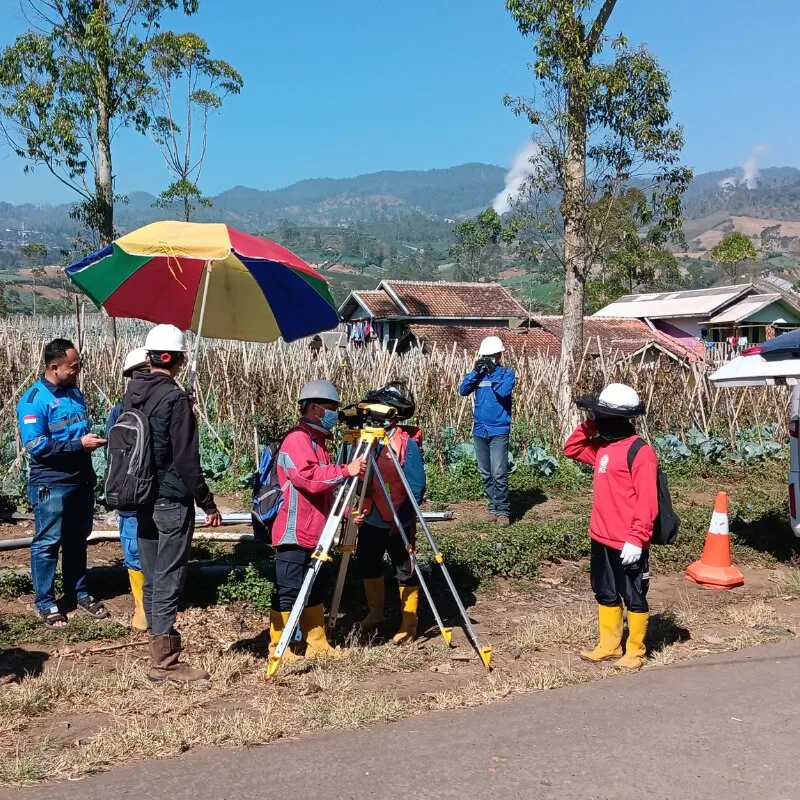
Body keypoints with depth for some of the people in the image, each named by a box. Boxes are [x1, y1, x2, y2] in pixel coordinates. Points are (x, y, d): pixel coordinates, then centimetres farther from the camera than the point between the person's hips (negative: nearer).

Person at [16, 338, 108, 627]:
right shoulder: (33, 400, -15)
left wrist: (95, 440, 4)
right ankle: (45, 603, 12)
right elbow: (36, 446, -22)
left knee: (77, 540, 16)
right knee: (47, 543, 2)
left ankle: (78, 593, 28)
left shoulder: (75, 392, 8)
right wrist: (79, 444, -23)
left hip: (81, 481, 7)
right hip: (51, 485, -7)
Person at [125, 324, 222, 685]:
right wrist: (208, 505, -10)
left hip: (141, 501, 8)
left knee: (151, 580, 14)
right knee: (168, 581, -2)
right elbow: (187, 460, -16)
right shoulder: (175, 398, -16)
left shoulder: (132, 393, 6)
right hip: (171, 502, -7)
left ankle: (160, 646, 24)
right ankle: (164, 663, 3)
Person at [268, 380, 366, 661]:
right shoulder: (297, 439, -13)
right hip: (295, 533, -10)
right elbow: (310, 477, -27)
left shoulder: (317, 440, 19)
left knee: (313, 589, 15)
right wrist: (345, 471, -27)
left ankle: (317, 644, 22)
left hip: (313, 534, 10)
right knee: (288, 591, -4)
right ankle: (278, 648, 4)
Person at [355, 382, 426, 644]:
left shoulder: (407, 444, -16)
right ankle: (375, 613, 37)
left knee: (405, 571, 5)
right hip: (370, 520, 7)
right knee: (367, 565, 18)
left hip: (398, 523, -6)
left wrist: (401, 518, -19)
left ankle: (409, 624, 16)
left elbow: (416, 488, -16)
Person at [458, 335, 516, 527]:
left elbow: (504, 391, -18)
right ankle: (493, 507, 20)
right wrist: (475, 371, -12)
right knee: (486, 474, 10)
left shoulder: (507, 373, 0)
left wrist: (492, 372, -18)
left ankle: (503, 511, -6)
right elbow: (463, 391, -3)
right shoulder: (479, 374, 10)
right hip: (479, 431, 5)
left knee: (499, 473, -13)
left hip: (499, 431, -5)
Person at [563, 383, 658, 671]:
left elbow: (647, 502, -19)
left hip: (628, 544, -9)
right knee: (606, 594, 17)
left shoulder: (641, 452, -17)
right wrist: (588, 425, 6)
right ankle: (609, 645, 30)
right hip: (601, 539, 9)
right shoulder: (602, 447, 8)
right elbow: (571, 450, 22)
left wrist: (636, 539, -22)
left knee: (634, 597, 6)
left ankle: (635, 650, 18)